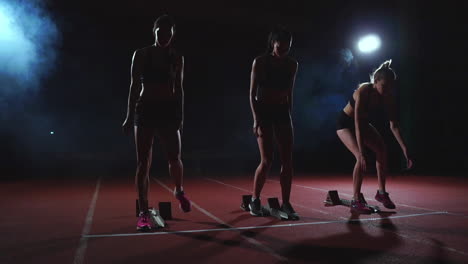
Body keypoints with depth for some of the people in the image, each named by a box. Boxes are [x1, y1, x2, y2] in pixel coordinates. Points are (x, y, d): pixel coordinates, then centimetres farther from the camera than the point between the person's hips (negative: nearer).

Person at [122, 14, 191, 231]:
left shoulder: (177, 58, 8)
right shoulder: (141, 54, 3)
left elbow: (178, 89, 10)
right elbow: (134, 86, 1)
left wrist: (180, 116, 5)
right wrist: (129, 115, -4)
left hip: (169, 111, 1)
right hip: (145, 110, -1)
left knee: (174, 158, -6)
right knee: (143, 163, -4)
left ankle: (179, 191, 26)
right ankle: (144, 213, 2)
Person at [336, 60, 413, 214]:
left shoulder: (387, 96, -15)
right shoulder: (363, 91, -33)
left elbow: (394, 125, -13)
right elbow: (357, 124, -38)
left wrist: (404, 148, -20)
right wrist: (361, 151, -43)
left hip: (363, 123, 7)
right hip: (345, 123, -7)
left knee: (382, 149, -2)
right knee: (361, 157, -23)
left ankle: (381, 192, 14)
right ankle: (356, 201, -15)